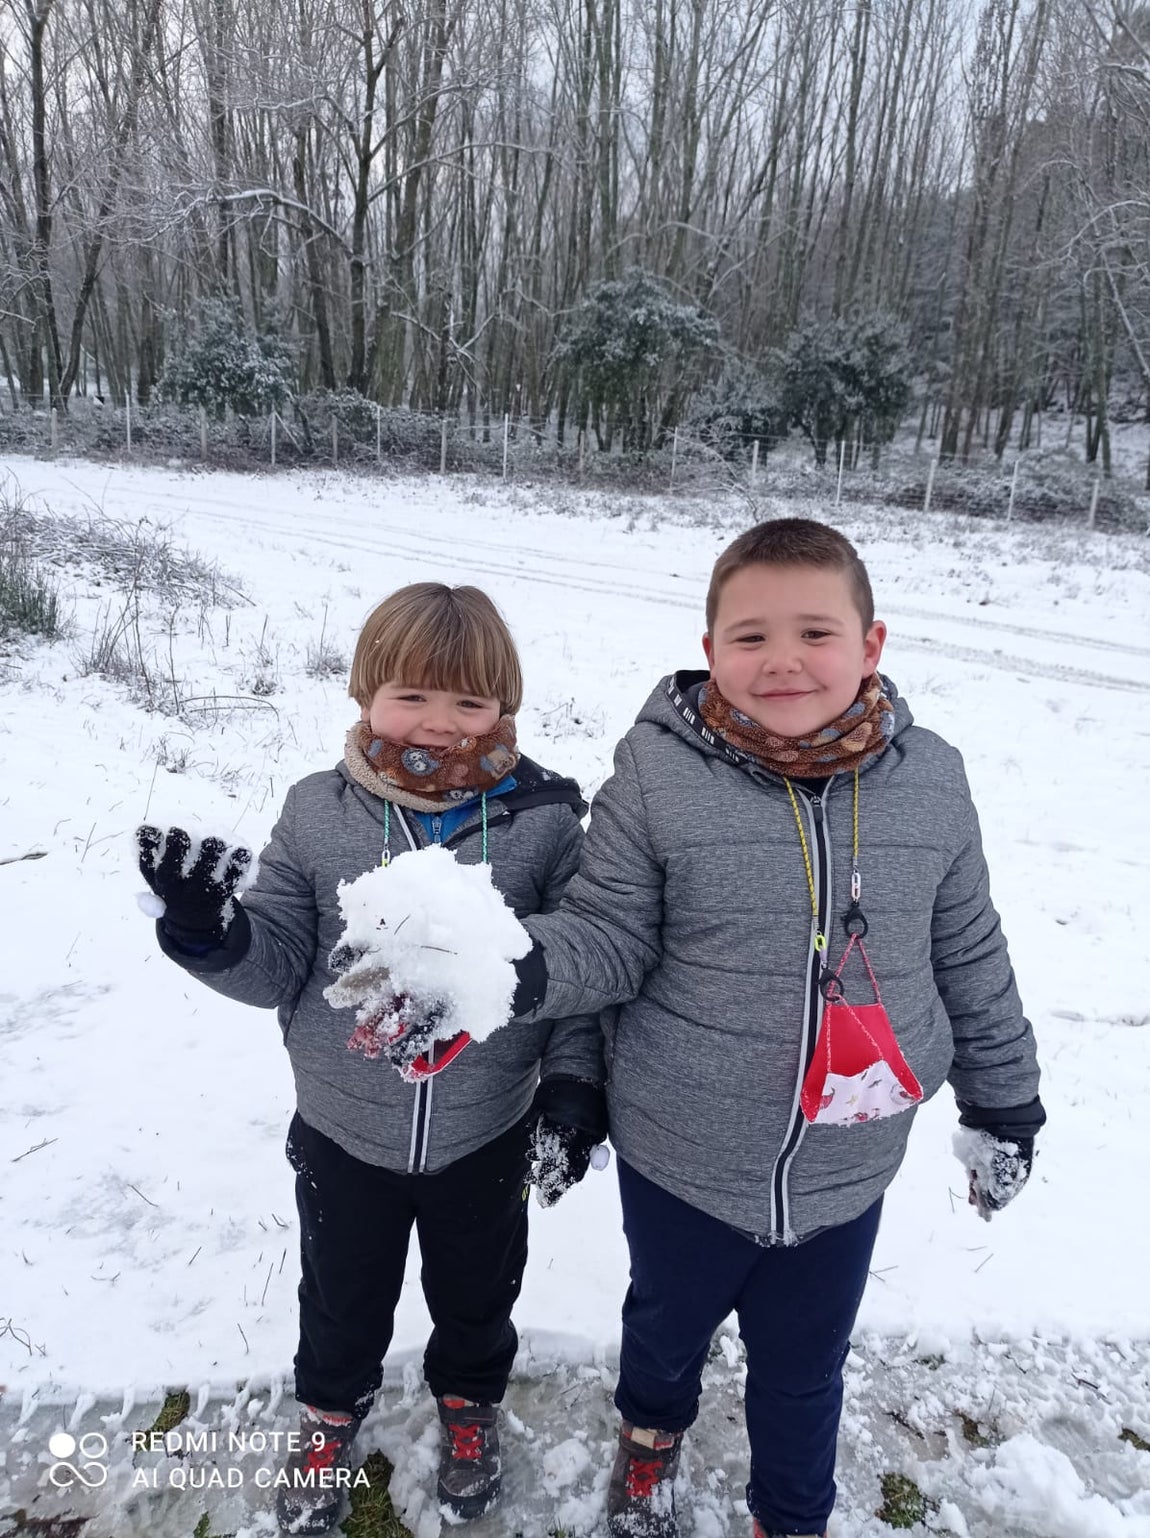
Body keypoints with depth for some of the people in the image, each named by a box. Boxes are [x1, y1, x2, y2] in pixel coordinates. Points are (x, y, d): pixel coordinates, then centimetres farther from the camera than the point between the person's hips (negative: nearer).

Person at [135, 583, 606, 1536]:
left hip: (488, 1133, 0)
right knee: (343, 1292, 26)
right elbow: (275, 962, -7)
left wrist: (573, 1082, -13)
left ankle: (469, 1398, 58)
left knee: (476, 1289, 25)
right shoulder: (319, 813, -13)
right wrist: (208, 927, -25)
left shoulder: (542, 820, -16)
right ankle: (332, 1405, 58)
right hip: (345, 1132, 1)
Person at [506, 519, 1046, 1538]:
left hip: (845, 1169, 1)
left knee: (806, 1363, 24)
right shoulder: (658, 770, -19)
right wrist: (522, 967, -33)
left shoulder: (930, 782, -10)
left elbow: (970, 957, 2)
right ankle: (652, 1431, 63)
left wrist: (1004, 1099, 11)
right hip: (680, 1157, -1)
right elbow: (611, 936, -13)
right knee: (667, 1321, 27)